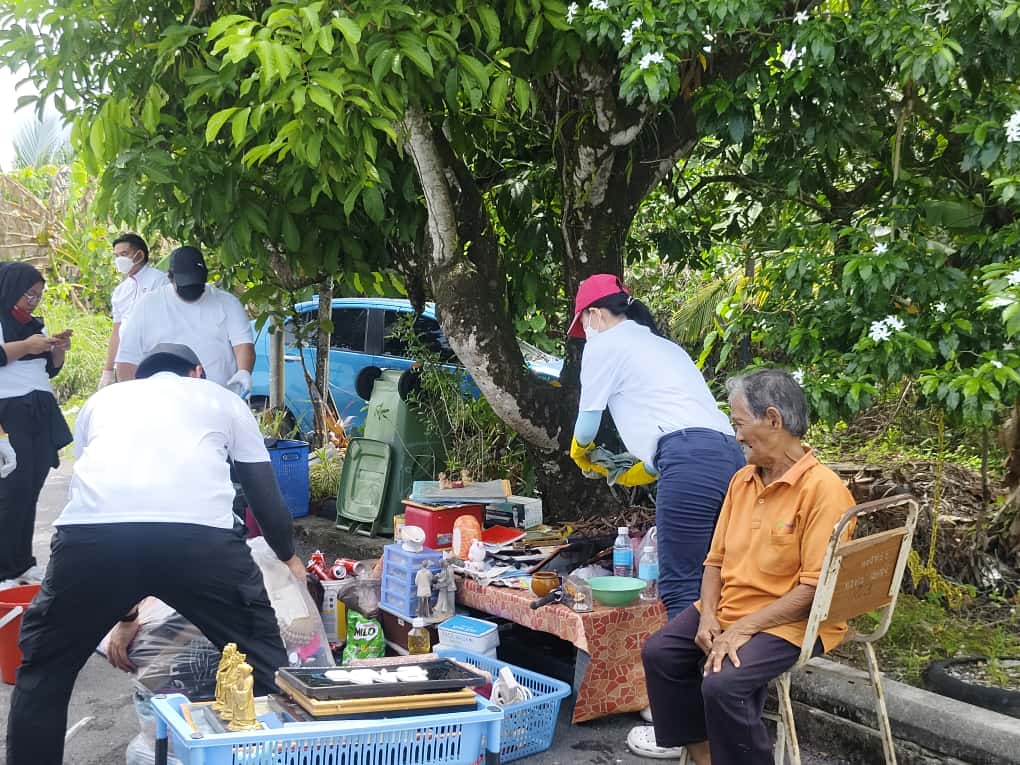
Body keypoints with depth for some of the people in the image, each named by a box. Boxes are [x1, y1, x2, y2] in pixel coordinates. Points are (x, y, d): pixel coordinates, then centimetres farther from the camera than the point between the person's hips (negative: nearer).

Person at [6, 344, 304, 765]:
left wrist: (125, 612, 47)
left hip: (91, 530, 2)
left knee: (44, 667, 26)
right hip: (199, 533, -1)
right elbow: (266, 494, 35)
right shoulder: (223, 398, 33)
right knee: (263, 660, 20)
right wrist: (289, 558, 55)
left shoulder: (102, 399, 38)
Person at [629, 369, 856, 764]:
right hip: (727, 611, 8)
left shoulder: (823, 489, -19)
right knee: (658, 652, 1)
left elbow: (815, 587, -22)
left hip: (790, 621, -8)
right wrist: (708, 617, -7)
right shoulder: (742, 480, 6)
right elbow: (716, 559, 10)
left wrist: (741, 630, -23)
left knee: (722, 683, -27)